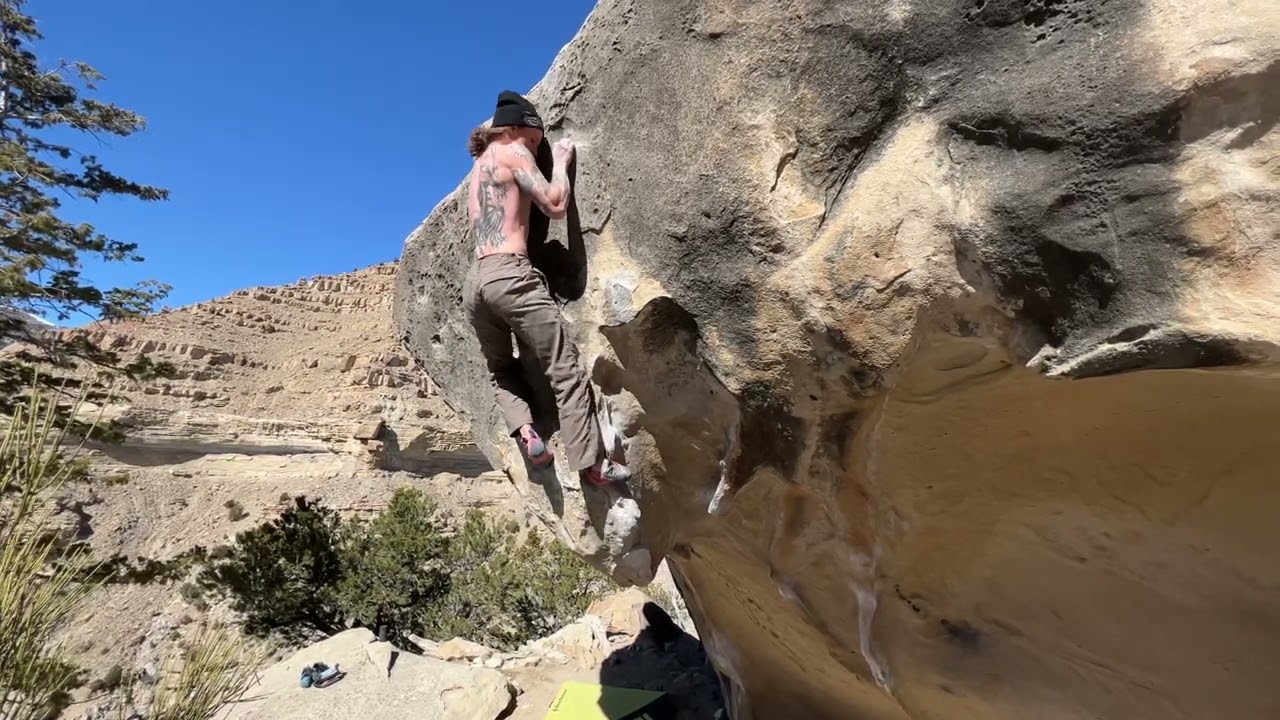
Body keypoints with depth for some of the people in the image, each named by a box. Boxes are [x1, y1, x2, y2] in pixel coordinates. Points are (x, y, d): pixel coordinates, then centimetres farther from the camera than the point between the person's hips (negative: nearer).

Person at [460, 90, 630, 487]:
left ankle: (523, 429, 1)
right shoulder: (511, 152, 6)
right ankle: (591, 462, -9)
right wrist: (561, 160, 12)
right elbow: (555, 205, -4)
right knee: (567, 372, -5)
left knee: (501, 370, 24)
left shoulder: (477, 168, 29)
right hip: (510, 274, -7)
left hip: (475, 281, 8)